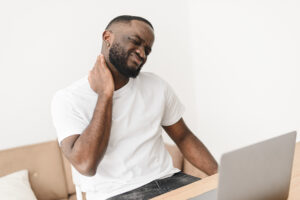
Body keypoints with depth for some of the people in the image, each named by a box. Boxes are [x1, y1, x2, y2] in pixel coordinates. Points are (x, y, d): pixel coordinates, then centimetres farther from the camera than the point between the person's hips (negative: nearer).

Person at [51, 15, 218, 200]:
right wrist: (105, 94, -16)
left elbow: (184, 137, 12)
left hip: (166, 180, 5)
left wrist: (222, 176, -1)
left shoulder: (156, 86, 7)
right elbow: (86, 165, -19)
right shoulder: (68, 99, -7)